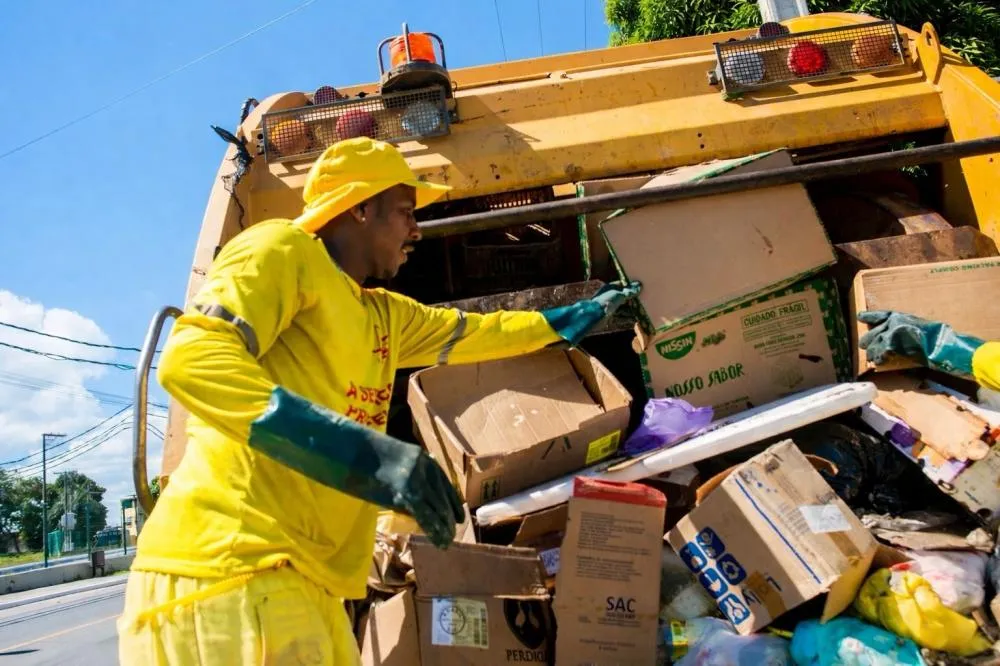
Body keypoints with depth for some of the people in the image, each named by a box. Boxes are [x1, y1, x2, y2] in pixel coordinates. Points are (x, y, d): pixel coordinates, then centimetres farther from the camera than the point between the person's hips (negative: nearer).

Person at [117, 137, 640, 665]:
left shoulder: (385, 315, 21)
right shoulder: (283, 249, -4)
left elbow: (477, 332, 36)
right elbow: (191, 358, -19)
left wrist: (584, 313, 45)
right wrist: (365, 453, -28)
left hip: (303, 582, 9)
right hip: (229, 572, -9)